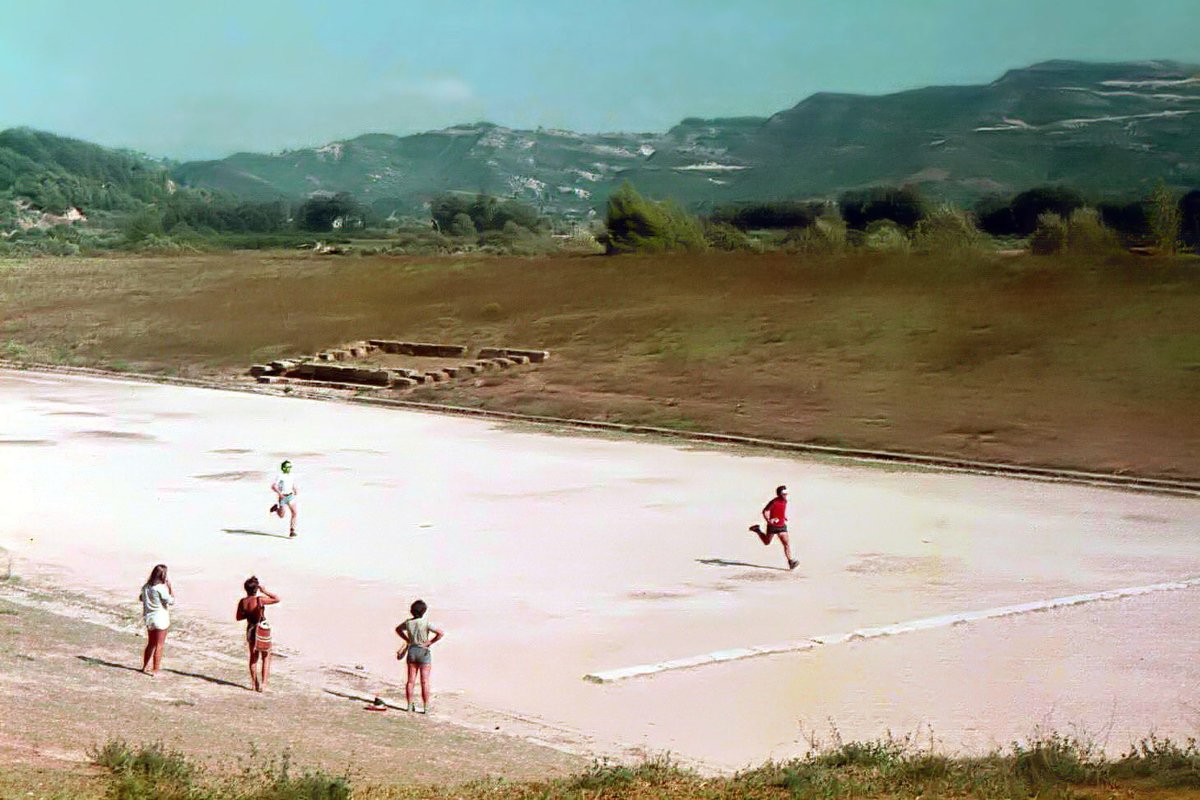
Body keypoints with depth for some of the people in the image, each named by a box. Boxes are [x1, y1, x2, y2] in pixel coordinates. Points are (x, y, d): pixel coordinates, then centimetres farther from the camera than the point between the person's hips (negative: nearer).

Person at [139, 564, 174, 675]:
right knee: (159, 646, 3)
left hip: (149, 618, 7)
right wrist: (170, 588, -10)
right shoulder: (161, 588, -21)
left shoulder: (146, 587, 0)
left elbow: (141, 598, 17)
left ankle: (145, 667, 30)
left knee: (151, 644, 22)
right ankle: (155, 671, 6)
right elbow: (171, 601, -16)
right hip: (160, 619, -7)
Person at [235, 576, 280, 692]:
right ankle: (263, 683, 0)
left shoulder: (242, 602, -9)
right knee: (266, 657, 10)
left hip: (250, 630, 4)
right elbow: (277, 599, -17)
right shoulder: (260, 600, -24)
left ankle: (254, 682, 27)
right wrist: (265, 591, -13)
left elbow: (238, 618, 2)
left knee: (253, 656, 21)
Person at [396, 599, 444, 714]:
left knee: (410, 680, 9)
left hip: (411, 651, 4)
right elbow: (441, 633, -21)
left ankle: (410, 705, 13)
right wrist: (431, 642, -10)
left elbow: (398, 629, 18)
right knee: (424, 681, 0)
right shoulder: (426, 623, -16)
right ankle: (426, 707, 2)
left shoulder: (408, 622, -2)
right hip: (424, 652, -4)